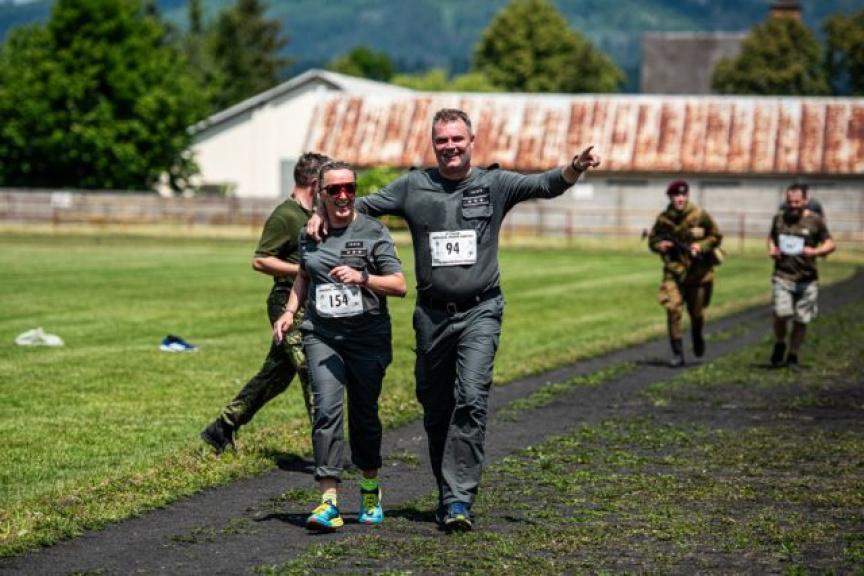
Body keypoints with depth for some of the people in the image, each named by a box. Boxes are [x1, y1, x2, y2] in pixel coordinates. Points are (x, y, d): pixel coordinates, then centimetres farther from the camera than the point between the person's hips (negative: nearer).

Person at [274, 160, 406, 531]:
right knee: (327, 408, -15)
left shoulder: (373, 232, -1)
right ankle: (329, 502, -21)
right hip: (321, 335, 1)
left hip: (367, 336, -1)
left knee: (364, 414, 6)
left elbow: (399, 285, -4)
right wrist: (290, 312, 14)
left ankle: (370, 490, 32)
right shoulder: (309, 234, 9)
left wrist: (362, 278, -19)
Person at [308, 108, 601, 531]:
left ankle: (459, 500, -18)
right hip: (432, 316, 3)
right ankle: (447, 494, 26)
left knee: (471, 400, -17)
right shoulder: (413, 187, 7)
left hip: (480, 313, -3)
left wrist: (574, 169, -26)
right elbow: (364, 205, 13)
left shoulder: (494, 184, 4)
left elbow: (544, 185, -6)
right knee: (435, 409, 10)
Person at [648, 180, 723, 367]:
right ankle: (677, 353, -9)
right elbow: (653, 240, 8)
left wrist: (702, 246, -18)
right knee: (673, 309, -15)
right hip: (674, 272, 0)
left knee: (697, 313, 11)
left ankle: (697, 337, 46)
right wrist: (660, 245, -14)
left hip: (698, 272, 0)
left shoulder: (701, 216, -8)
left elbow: (716, 237, 0)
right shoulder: (663, 220, -3)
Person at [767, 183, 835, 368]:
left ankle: (793, 356, 21)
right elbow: (771, 237, 26)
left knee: (801, 320, 4)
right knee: (781, 313, -17)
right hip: (783, 276, 0)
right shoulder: (779, 218, 7)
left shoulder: (815, 221, -1)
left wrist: (815, 252, -17)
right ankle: (779, 344, 11)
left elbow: (830, 244, 2)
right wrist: (771, 249, 4)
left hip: (807, 279, 0)